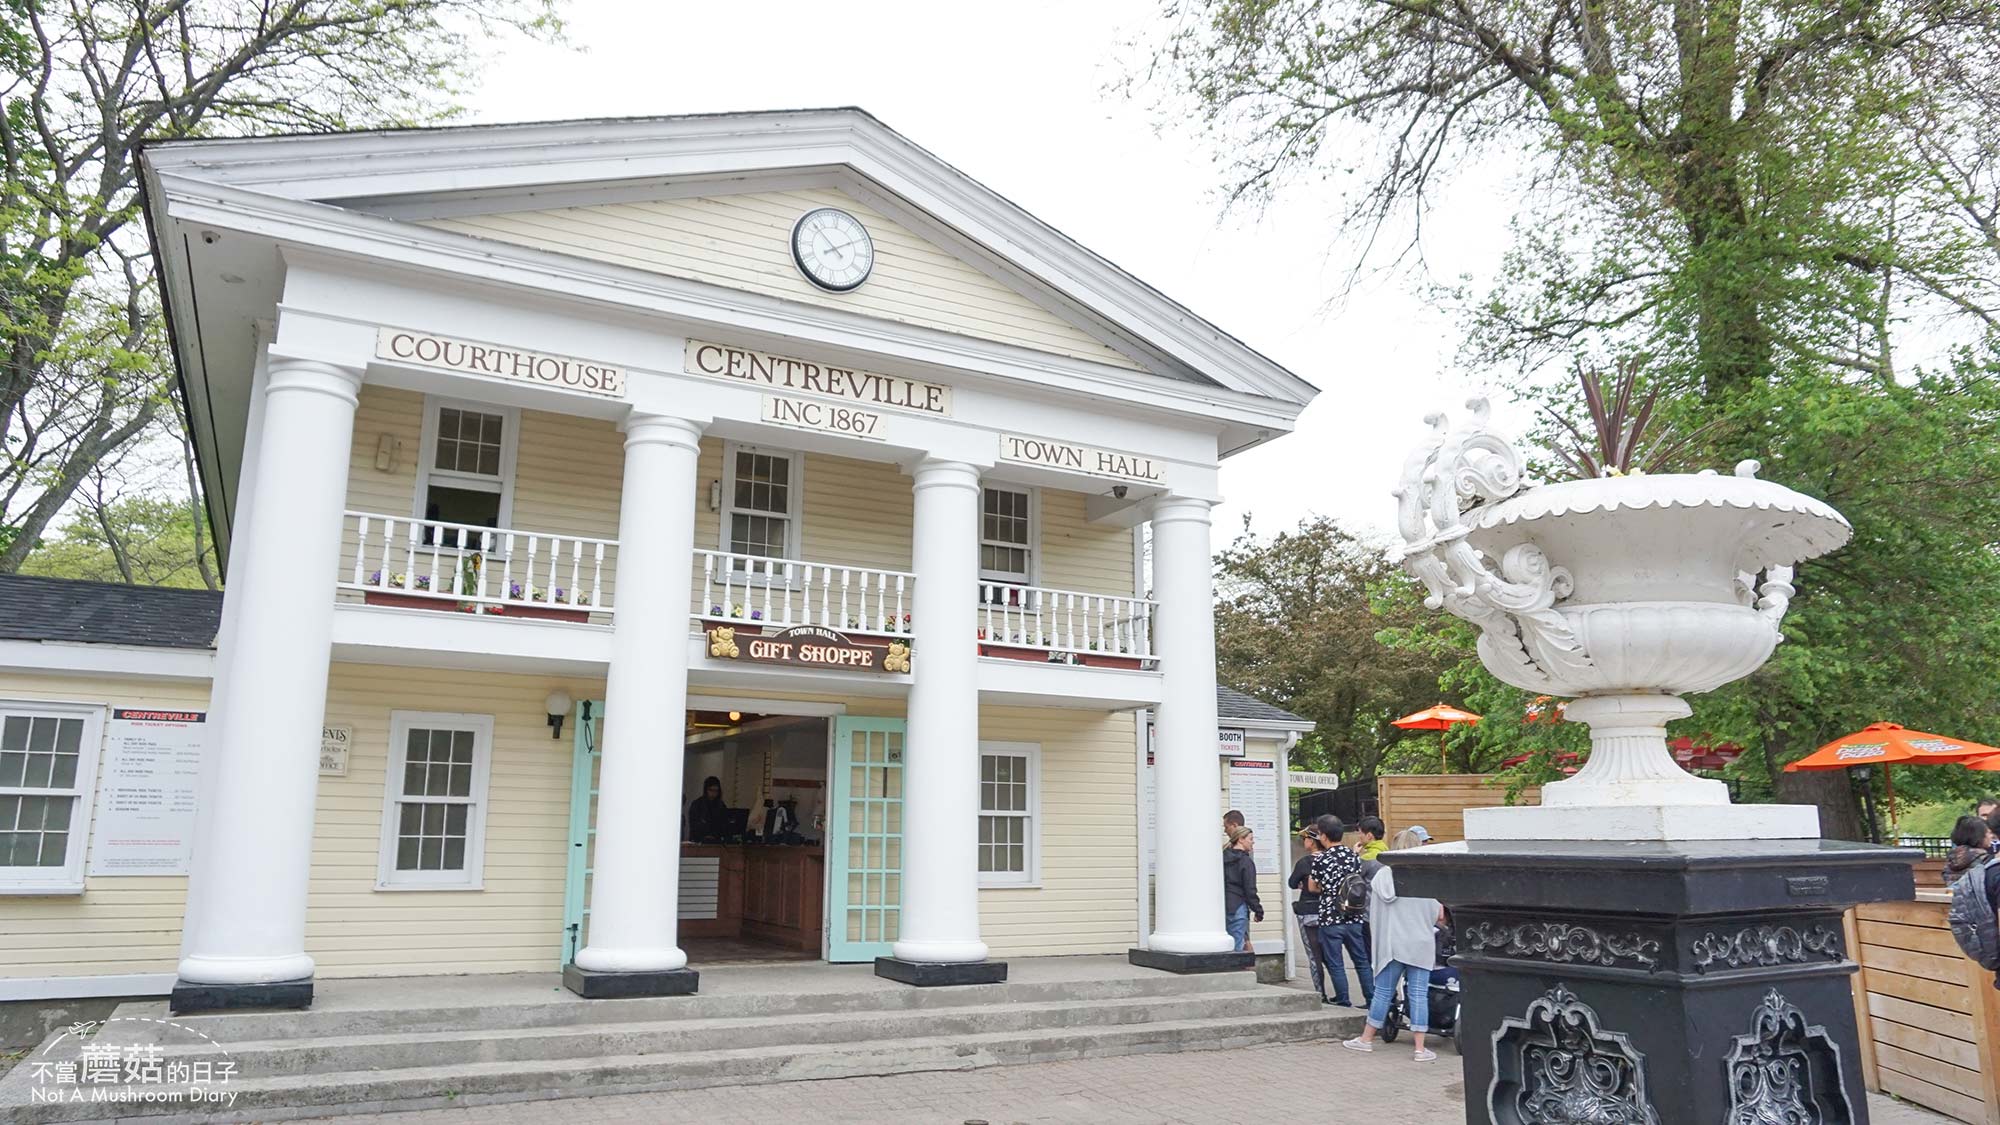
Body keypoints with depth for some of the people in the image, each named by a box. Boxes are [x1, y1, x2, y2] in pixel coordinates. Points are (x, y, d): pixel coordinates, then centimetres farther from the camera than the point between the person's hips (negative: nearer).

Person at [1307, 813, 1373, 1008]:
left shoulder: (1320, 859, -11)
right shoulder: (1353, 855, 2)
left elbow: (1313, 887, 0)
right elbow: (1359, 882, 11)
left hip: (1330, 920, -5)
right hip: (1354, 918, 5)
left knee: (1335, 964, 5)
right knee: (1362, 961, 12)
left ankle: (1343, 1002, 7)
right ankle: (1372, 1001, 14)